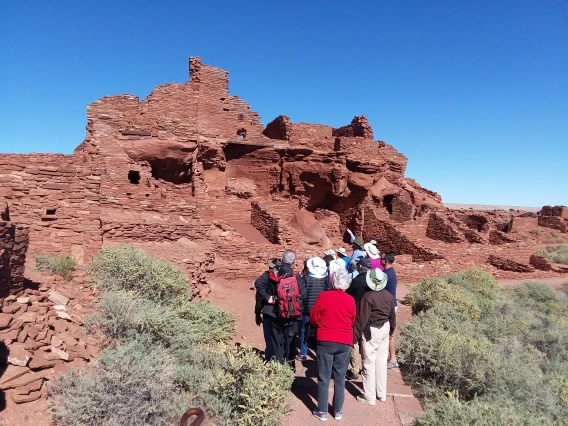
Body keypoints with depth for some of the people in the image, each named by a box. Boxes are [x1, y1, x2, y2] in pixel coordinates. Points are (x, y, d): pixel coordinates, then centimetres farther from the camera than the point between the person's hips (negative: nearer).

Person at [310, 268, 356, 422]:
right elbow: (352, 322, 8)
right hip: (344, 342, 2)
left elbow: (313, 319, -4)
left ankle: (322, 411, 18)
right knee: (340, 378, 14)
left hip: (325, 341, -2)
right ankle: (338, 411, 24)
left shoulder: (323, 296, -12)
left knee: (324, 378, 9)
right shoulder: (350, 300, -6)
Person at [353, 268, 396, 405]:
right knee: (382, 362, 17)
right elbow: (392, 315, 11)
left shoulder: (368, 297, -20)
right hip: (385, 329, 7)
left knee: (369, 364, 4)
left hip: (371, 331, -7)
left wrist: (355, 336, -12)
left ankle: (369, 397, 13)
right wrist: (391, 330, 26)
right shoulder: (389, 296, 1)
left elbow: (361, 319, -18)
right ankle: (382, 393, 29)